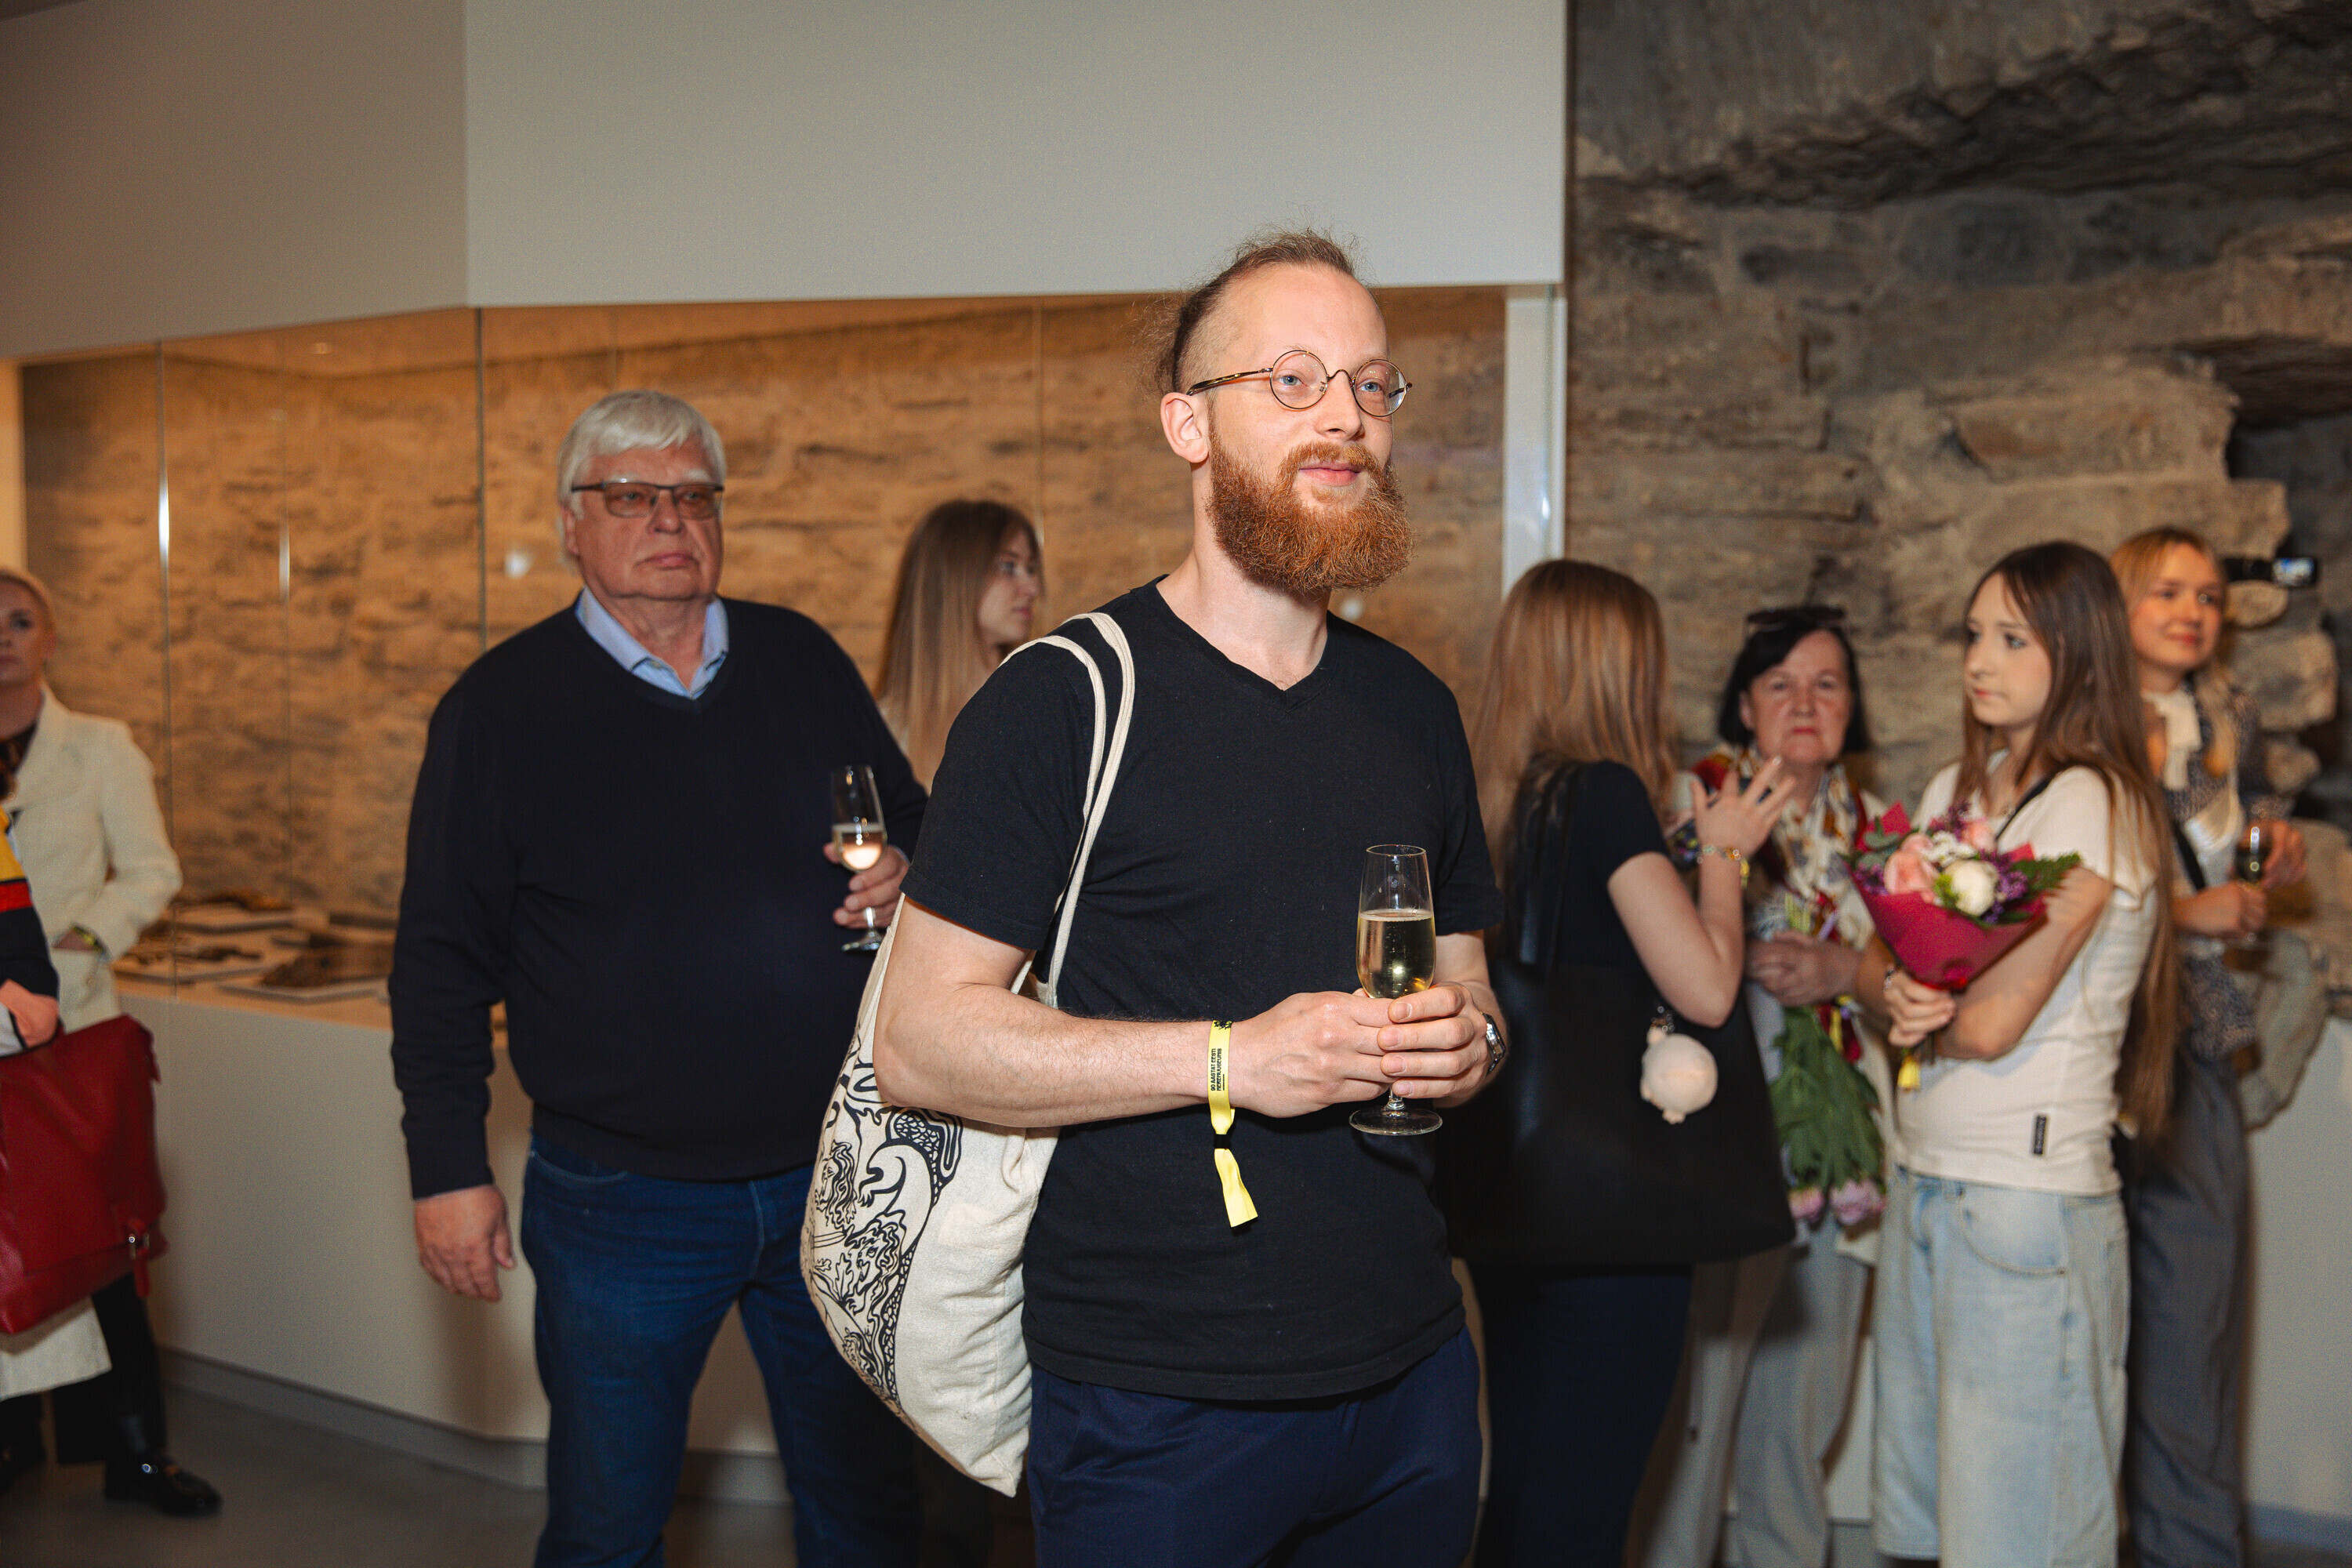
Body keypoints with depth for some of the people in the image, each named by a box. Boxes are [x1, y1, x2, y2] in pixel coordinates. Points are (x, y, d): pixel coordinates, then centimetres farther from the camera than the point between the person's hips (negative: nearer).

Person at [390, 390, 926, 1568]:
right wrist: (448, 1169, -6)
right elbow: (443, 960, -3)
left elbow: (911, 820, 15)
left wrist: (906, 873, -9)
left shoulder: (802, 660, 4)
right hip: (621, 1196, -2)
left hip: (832, 1173, 3)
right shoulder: (500, 707, -4)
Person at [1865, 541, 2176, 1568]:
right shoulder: (1955, 790, 13)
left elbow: (1993, 1021, -16)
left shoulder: (2093, 807, -11)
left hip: (2028, 1197, -7)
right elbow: (1884, 959, 12)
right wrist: (1898, 993, -13)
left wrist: (1835, 972, 1)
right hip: (1922, 1184, 7)